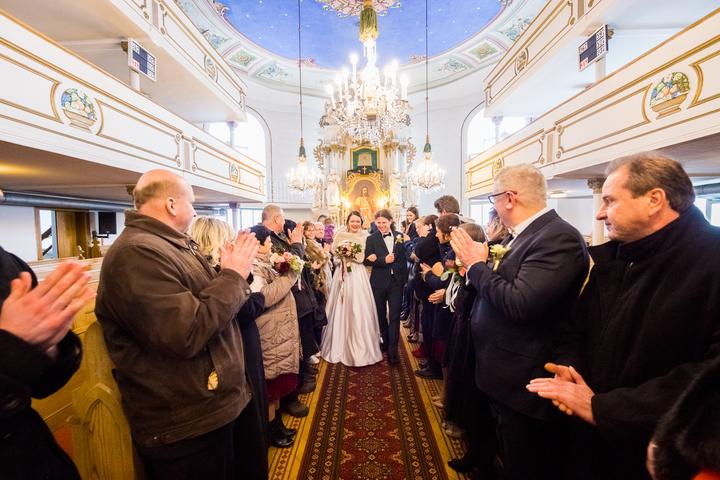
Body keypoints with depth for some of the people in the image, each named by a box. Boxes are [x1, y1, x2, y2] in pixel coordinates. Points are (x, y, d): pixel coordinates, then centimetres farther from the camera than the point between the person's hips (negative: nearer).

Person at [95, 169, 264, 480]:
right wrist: (233, 275, -21)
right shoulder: (136, 252, -23)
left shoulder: (175, 245, 9)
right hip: (187, 425, -9)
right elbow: (185, 333, -31)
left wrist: (235, 270, 1)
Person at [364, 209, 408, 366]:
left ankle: (392, 351, 7)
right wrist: (384, 260, -23)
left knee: (394, 316, -1)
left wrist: (404, 278, 3)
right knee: (381, 315, 15)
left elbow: (403, 258, 7)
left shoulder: (399, 236, 3)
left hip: (396, 281, 0)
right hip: (379, 282, 0)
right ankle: (386, 341, 36)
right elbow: (367, 260, -11)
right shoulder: (371, 239, -3)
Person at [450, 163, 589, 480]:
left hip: (523, 381, -9)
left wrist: (477, 265, -19)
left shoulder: (559, 238, -23)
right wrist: (475, 263, 0)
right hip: (507, 375, 9)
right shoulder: (525, 234, 6)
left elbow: (519, 303, -31)